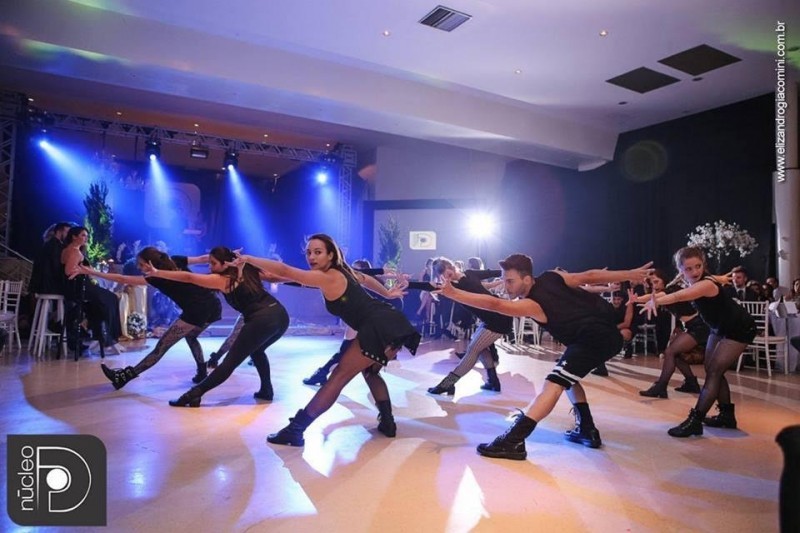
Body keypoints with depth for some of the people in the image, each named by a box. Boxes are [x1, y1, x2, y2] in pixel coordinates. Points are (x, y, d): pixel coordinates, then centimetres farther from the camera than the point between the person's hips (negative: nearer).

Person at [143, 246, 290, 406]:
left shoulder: (222, 279, 2)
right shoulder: (248, 269, 18)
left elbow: (188, 277, 1)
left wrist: (157, 273, 5)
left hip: (261, 320, -7)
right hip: (281, 315, 7)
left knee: (230, 361, 0)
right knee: (256, 351, 32)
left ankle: (193, 395, 0)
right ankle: (266, 390, 31)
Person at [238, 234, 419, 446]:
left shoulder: (328, 277, -8)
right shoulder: (342, 272, 20)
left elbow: (285, 271, -15)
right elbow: (367, 279, 39)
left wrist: (248, 259, -8)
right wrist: (387, 294, 54)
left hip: (379, 328, -9)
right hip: (392, 323, 9)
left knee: (340, 375, -5)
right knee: (370, 371, 29)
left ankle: (294, 430, -1)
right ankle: (387, 423, 28)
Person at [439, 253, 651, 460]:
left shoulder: (531, 305, -18)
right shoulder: (552, 276, 4)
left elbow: (494, 304, -30)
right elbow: (590, 276, 6)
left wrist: (453, 293, -32)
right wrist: (630, 274, 15)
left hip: (594, 337, -10)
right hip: (607, 331, 10)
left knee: (554, 384, -20)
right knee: (568, 377, 25)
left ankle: (513, 442, -28)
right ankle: (587, 431, 31)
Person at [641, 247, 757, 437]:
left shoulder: (707, 284, -36)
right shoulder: (693, 284, -6)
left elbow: (678, 297, -53)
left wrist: (655, 302, -67)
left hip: (740, 329, -9)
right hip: (719, 328, 9)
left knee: (714, 371, -14)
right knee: (712, 370, 12)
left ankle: (695, 421, -13)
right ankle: (727, 415, 28)